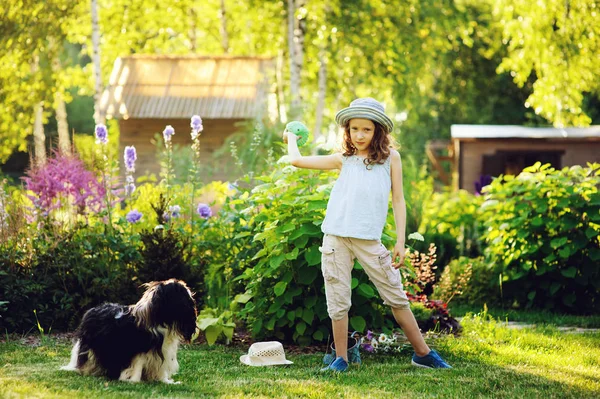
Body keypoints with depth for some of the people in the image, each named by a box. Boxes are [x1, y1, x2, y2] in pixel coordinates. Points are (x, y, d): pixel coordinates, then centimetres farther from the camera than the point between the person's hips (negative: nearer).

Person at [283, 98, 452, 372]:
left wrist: (400, 242, 1)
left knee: (396, 297, 2)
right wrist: (291, 137, 34)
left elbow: (398, 200, 7)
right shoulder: (343, 160, 11)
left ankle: (423, 353, 11)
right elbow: (296, 160, 16)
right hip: (336, 238, 1)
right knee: (338, 301, 2)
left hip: (369, 240, -1)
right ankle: (341, 359, 13)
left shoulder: (390, 158, 8)